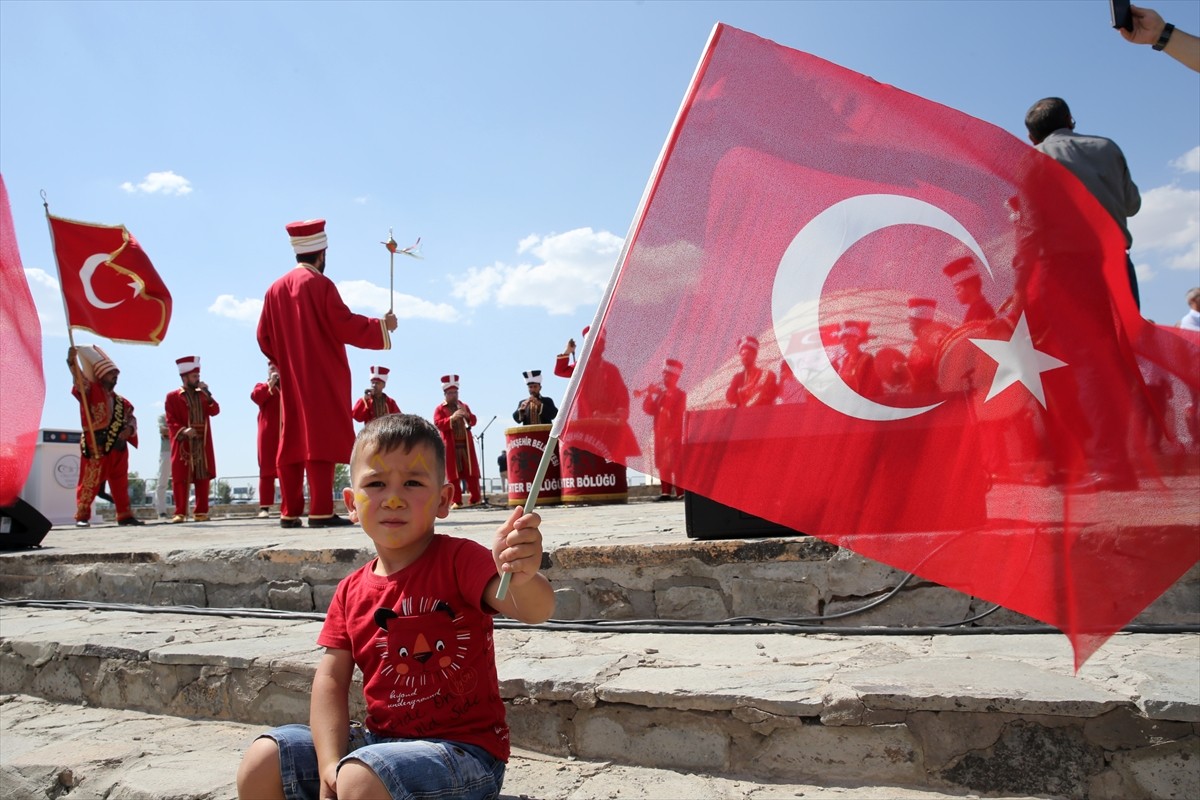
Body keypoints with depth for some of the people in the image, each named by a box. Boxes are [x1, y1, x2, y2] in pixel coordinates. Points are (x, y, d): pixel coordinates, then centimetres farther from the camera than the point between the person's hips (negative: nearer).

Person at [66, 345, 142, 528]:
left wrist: (129, 429, -6)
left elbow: (131, 418, 18)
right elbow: (79, 381, -18)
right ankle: (82, 516, 0)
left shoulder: (121, 401, 18)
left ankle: (124, 514, 16)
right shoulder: (91, 392, 0)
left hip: (118, 448, 6)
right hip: (96, 447, -6)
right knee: (90, 483, -6)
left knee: (120, 484, 10)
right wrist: (72, 361, -35)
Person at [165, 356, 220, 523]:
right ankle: (180, 512, 2)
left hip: (203, 445, 4)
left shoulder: (203, 395, 16)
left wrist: (207, 393, -8)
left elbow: (215, 411, 1)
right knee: (181, 478, -3)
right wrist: (183, 431, -21)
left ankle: (201, 512, 6)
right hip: (183, 445, -3)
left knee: (203, 478, 2)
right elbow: (171, 421, -3)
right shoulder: (172, 397, 3)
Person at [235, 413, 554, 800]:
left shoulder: (459, 561, -13)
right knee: (262, 762, -1)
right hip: (381, 738, 6)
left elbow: (533, 609, -29)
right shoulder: (352, 591, 4)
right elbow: (331, 680, 2)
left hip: (462, 749, -6)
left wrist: (522, 576, -53)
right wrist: (330, 765, -13)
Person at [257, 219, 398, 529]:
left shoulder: (276, 289, 11)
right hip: (322, 377, -7)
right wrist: (382, 326, 0)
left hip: (291, 380, 7)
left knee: (293, 442, 7)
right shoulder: (320, 284, -9)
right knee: (321, 439, -8)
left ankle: (290, 512, 8)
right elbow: (345, 325, -13)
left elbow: (264, 336, 12)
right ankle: (321, 512, -11)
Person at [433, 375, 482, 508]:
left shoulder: (464, 406, 15)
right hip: (451, 447, -3)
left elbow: (473, 421, 9)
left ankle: (475, 500, 5)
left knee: (472, 473, 1)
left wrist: (467, 415, -12)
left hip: (466, 444, 3)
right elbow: (438, 424, -11)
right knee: (453, 474, -3)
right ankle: (457, 501, 2)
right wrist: (452, 418, -24)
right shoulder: (440, 409, 3)